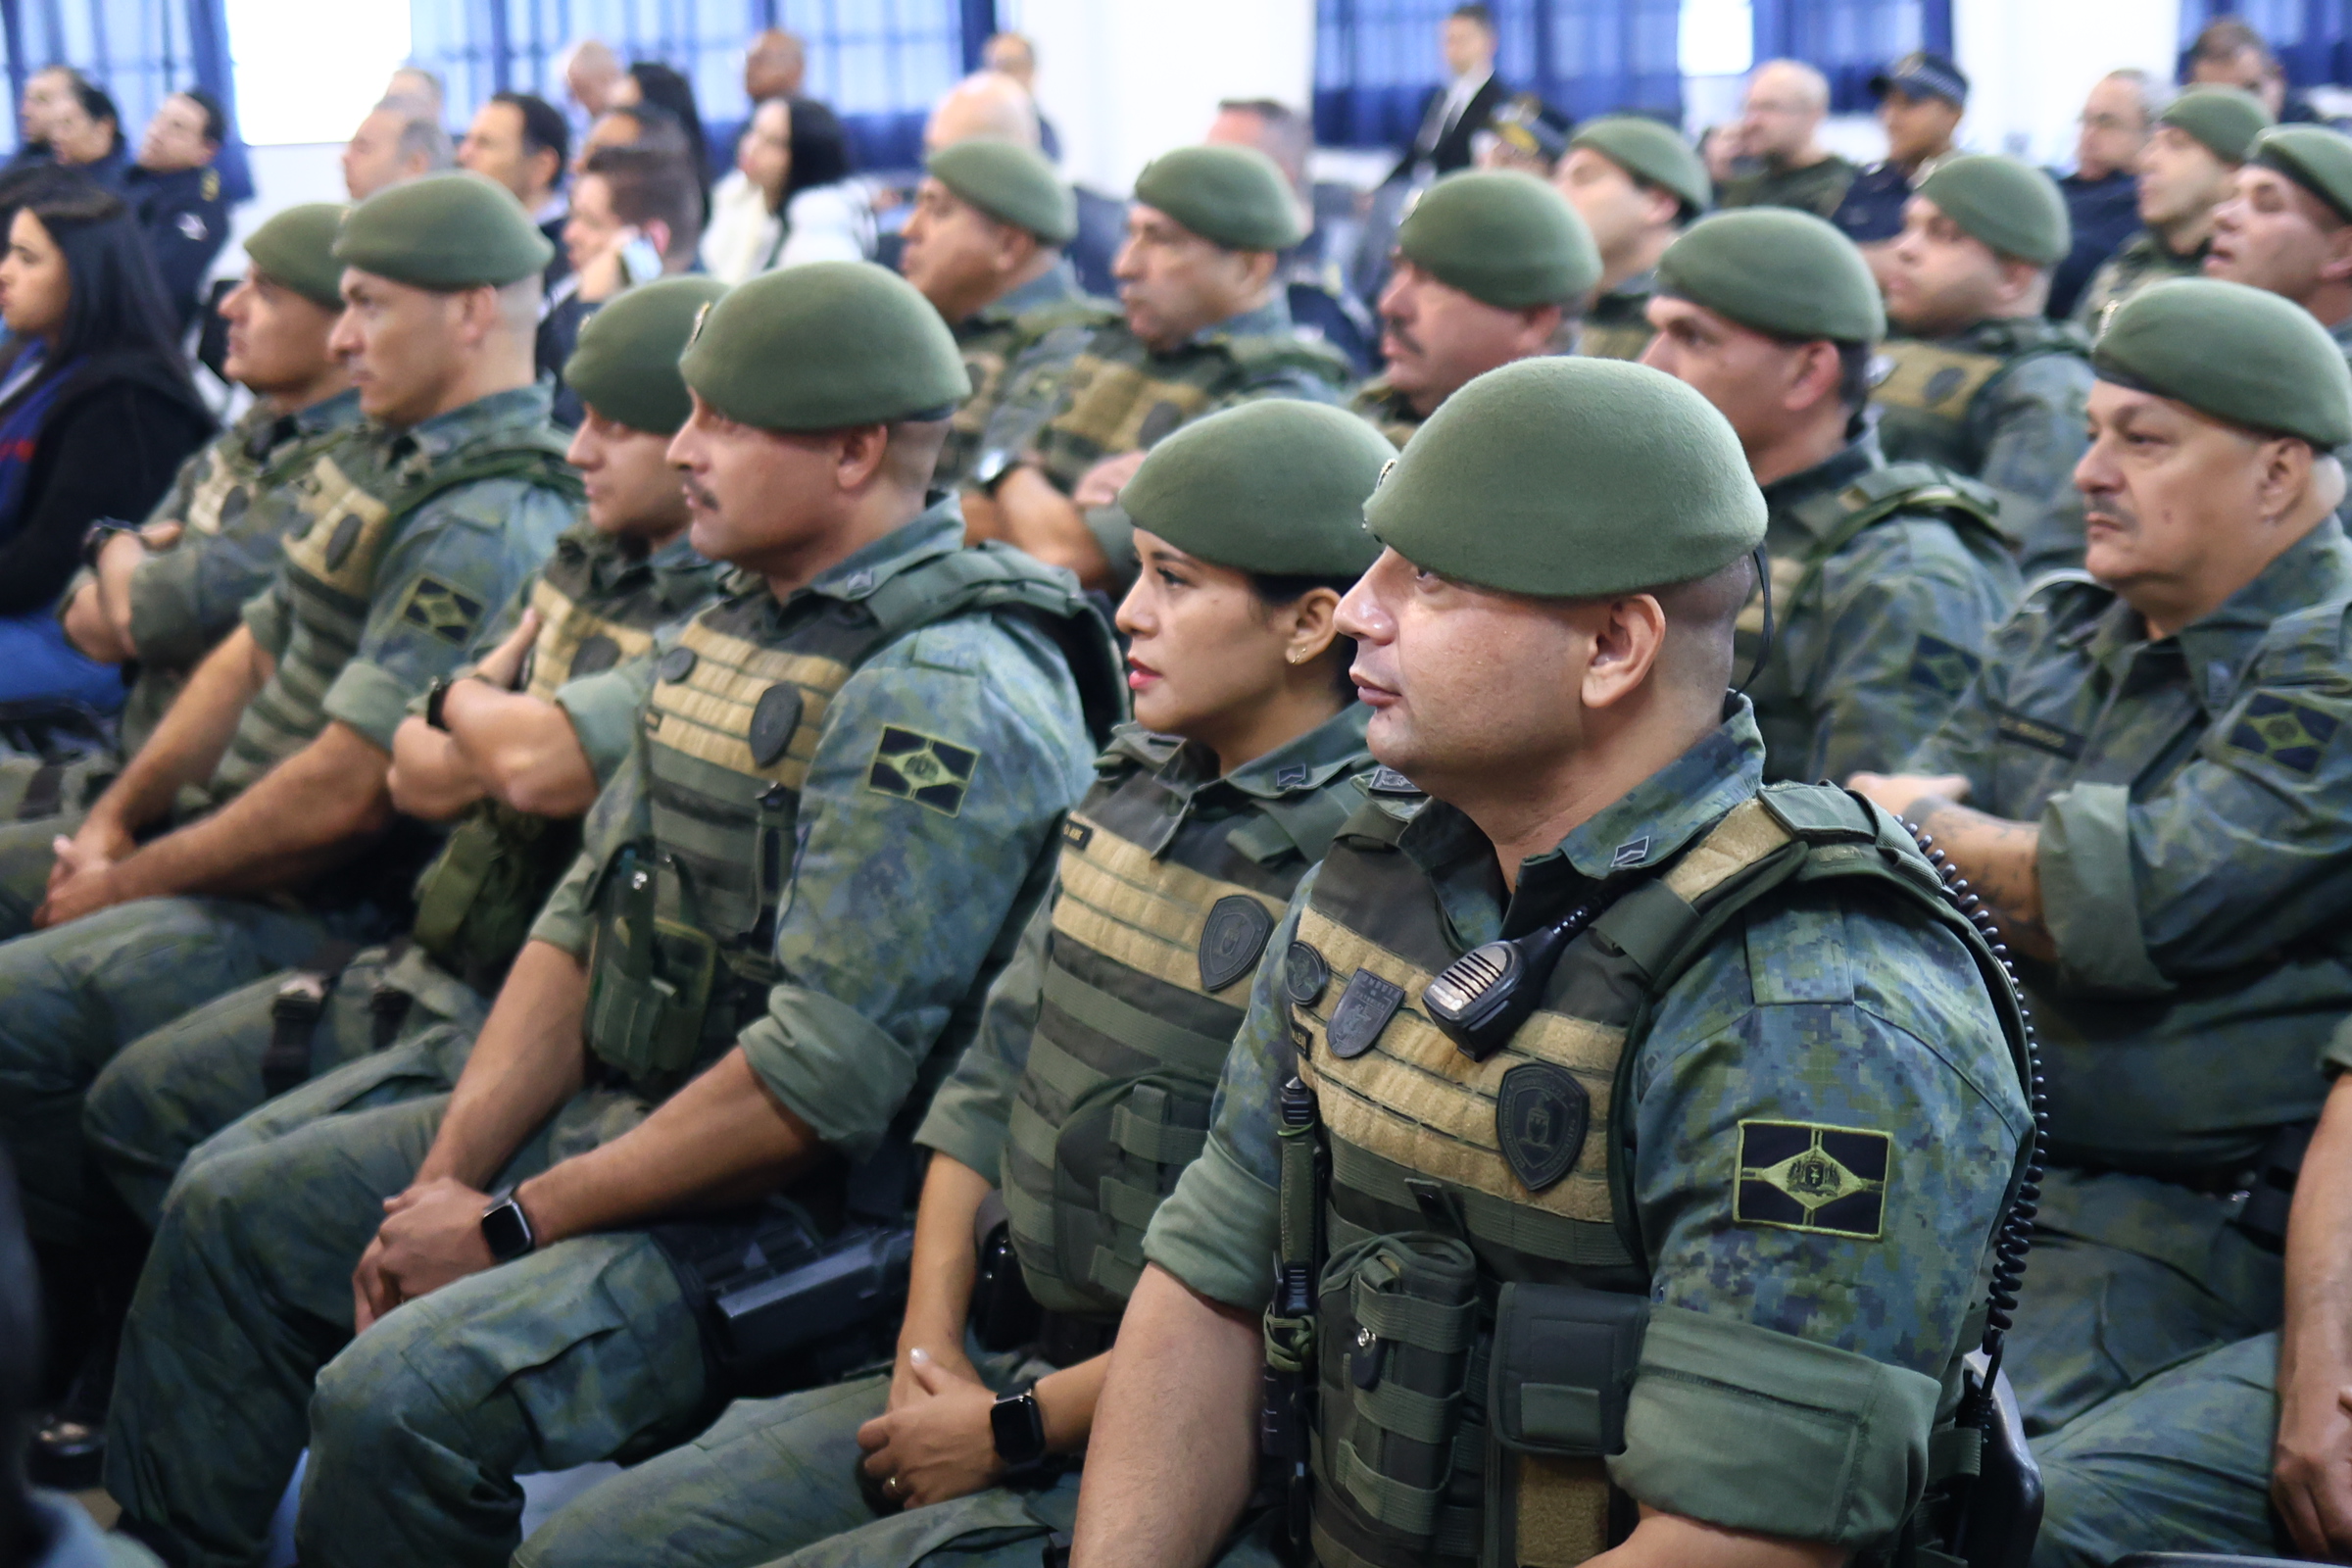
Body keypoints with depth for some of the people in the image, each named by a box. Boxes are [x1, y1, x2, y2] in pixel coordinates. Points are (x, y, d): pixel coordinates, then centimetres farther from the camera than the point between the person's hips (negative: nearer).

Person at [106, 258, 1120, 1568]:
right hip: (618, 1112, 10)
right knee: (234, 1214, 15)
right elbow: (585, 919, 11)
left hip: (804, 1208, -10)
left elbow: (823, 1079, -26)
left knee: (397, 1400, -27)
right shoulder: (741, 623, 9)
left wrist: (513, 1225, -17)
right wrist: (446, 1178, 0)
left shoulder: (946, 693, -22)